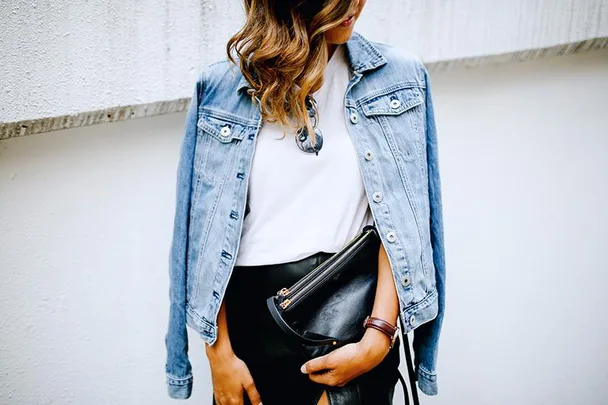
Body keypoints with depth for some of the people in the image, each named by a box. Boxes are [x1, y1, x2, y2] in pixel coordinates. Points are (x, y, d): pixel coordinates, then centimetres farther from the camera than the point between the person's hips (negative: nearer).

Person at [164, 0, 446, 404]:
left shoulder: (398, 78, -3)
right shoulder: (220, 88, -4)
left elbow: (402, 220, -5)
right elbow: (206, 230, -2)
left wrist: (378, 338, -12)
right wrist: (219, 353, -3)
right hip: (254, 316, 1)